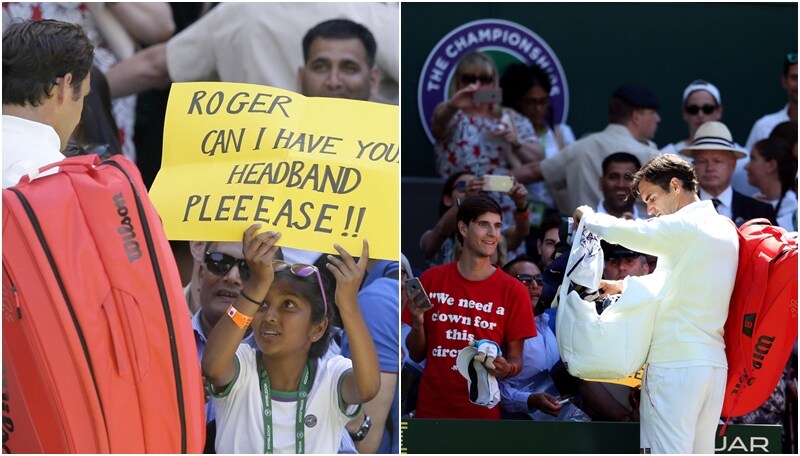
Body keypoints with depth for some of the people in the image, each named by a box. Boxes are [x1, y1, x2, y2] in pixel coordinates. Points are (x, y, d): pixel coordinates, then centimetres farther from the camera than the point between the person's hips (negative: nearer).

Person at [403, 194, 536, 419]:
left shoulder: (513, 290, -4)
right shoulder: (430, 280, 0)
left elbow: (516, 358, 1)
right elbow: (416, 355, 6)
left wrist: (507, 369, -21)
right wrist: (417, 322, -13)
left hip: (483, 411, -1)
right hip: (432, 410, 1)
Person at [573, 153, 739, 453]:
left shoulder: (683, 226, -11)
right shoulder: (725, 229, 16)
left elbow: (616, 231, -14)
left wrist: (586, 216, 6)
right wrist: (622, 286, 23)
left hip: (674, 364, -8)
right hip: (714, 363, 8)